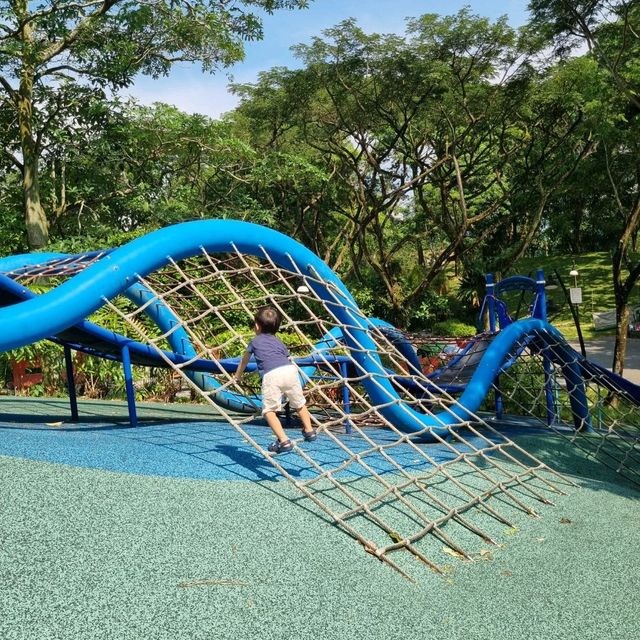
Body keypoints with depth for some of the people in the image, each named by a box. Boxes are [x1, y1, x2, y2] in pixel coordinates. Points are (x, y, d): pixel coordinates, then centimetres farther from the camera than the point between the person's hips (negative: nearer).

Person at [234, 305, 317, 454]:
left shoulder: (255, 342, 28)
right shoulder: (278, 342, 34)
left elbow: (244, 361, 43)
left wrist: (237, 377, 61)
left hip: (271, 375, -4)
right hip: (290, 369, 4)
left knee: (269, 410, -1)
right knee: (299, 404, 23)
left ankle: (283, 441, -12)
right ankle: (309, 431, 35)